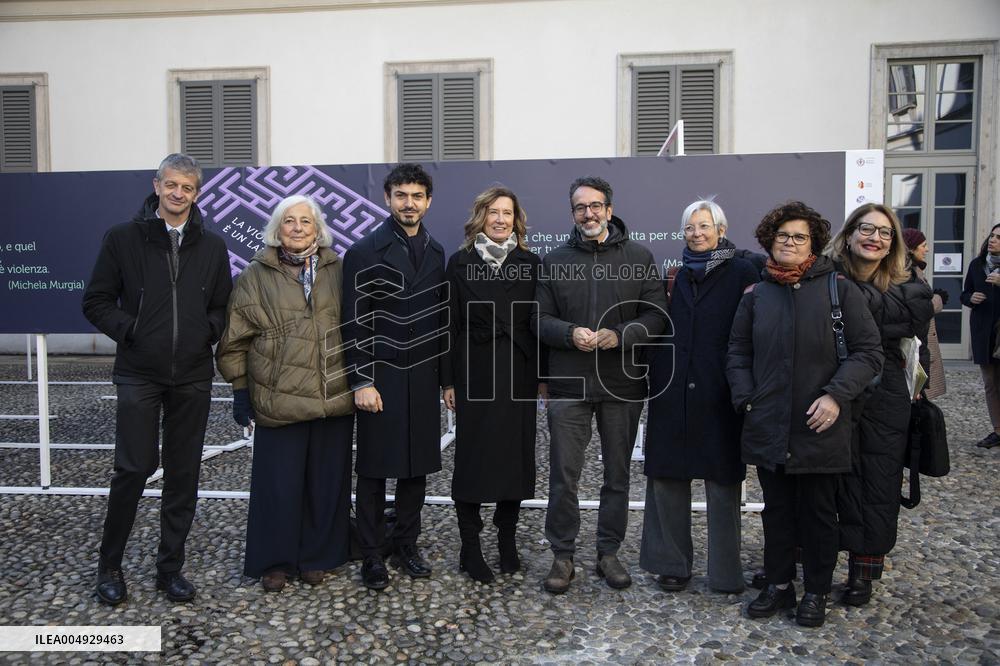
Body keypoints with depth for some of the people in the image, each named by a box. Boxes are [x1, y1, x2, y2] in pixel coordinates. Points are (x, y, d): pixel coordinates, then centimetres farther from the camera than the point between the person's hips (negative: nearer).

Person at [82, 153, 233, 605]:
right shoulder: (123, 238, 1)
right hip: (139, 374, -2)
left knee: (184, 472, 8)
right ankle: (109, 565, 19)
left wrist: (208, 332, -4)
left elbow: (223, 306, 13)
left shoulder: (212, 247, 8)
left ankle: (170, 567, 22)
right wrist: (129, 331, -9)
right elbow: (96, 301, 3)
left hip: (193, 377, 3)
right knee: (134, 468, -3)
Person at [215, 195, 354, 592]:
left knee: (326, 483, 11)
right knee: (279, 485, 5)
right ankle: (275, 562, 24)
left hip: (335, 399, 2)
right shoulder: (257, 276, 1)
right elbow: (235, 339, 4)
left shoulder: (339, 271, 7)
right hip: (279, 402, -2)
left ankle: (316, 557, 29)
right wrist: (240, 389, 1)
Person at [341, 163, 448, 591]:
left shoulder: (436, 253, 11)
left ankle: (406, 544, 28)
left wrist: (445, 377, 10)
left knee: (416, 467, 12)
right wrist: (362, 382, -14)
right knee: (374, 470, 5)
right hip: (380, 378, -4)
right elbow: (356, 323, -9)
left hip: (423, 378, 5)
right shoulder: (365, 252, -5)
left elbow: (441, 318, 12)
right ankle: (373, 554, 19)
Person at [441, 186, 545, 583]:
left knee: (516, 454, 8)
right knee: (473, 457, 2)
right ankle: (470, 547, 14)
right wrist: (449, 381, -3)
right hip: (475, 374, -2)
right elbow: (452, 324, 0)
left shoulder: (531, 264, 6)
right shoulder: (460, 263, 2)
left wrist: (543, 375, 1)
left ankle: (507, 540, 24)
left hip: (519, 374, 2)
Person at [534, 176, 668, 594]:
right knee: (564, 476, 2)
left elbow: (657, 315, 0)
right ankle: (563, 555, 17)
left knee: (617, 474, 11)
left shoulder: (639, 258, 5)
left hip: (622, 384, 1)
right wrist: (569, 333, -15)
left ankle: (608, 552, 27)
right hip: (569, 383, 0)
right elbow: (540, 319, 5)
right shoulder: (555, 261, 7)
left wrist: (621, 335, -17)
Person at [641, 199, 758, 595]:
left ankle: (725, 570, 18)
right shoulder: (680, 276, 13)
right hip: (672, 389, 4)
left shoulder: (742, 274, 0)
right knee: (666, 477, 6)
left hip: (718, 395, -4)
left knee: (722, 481, 4)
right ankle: (671, 562, 20)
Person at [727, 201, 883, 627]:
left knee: (819, 512, 11)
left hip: (819, 430, -2)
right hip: (768, 429, 2)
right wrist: (746, 399, -1)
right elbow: (738, 354, 12)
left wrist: (836, 395, -15)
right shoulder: (756, 295, 6)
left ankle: (816, 592, 27)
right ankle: (778, 585, 29)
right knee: (777, 510, 14)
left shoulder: (839, 290, -2)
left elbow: (867, 352, -3)